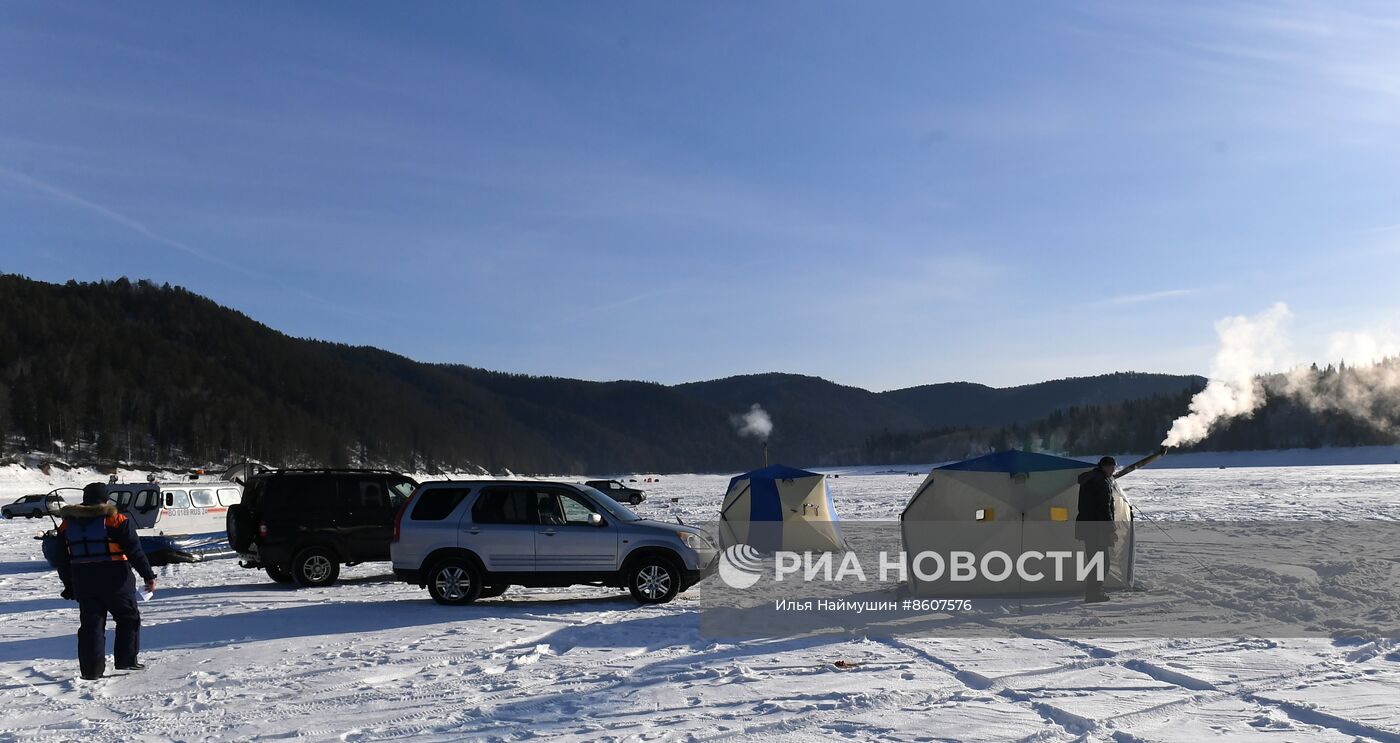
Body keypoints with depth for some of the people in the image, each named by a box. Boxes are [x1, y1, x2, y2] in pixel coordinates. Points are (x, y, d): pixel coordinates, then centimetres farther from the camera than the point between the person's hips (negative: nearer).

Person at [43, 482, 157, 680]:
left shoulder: (68, 524, 8)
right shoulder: (116, 520, -7)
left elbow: (62, 558, 13)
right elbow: (135, 551, -10)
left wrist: (69, 585, 22)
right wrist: (148, 576, -5)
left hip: (82, 581, 4)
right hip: (115, 580, -4)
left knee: (90, 623, 8)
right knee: (129, 618, 11)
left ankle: (91, 669, 5)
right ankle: (126, 660, 7)